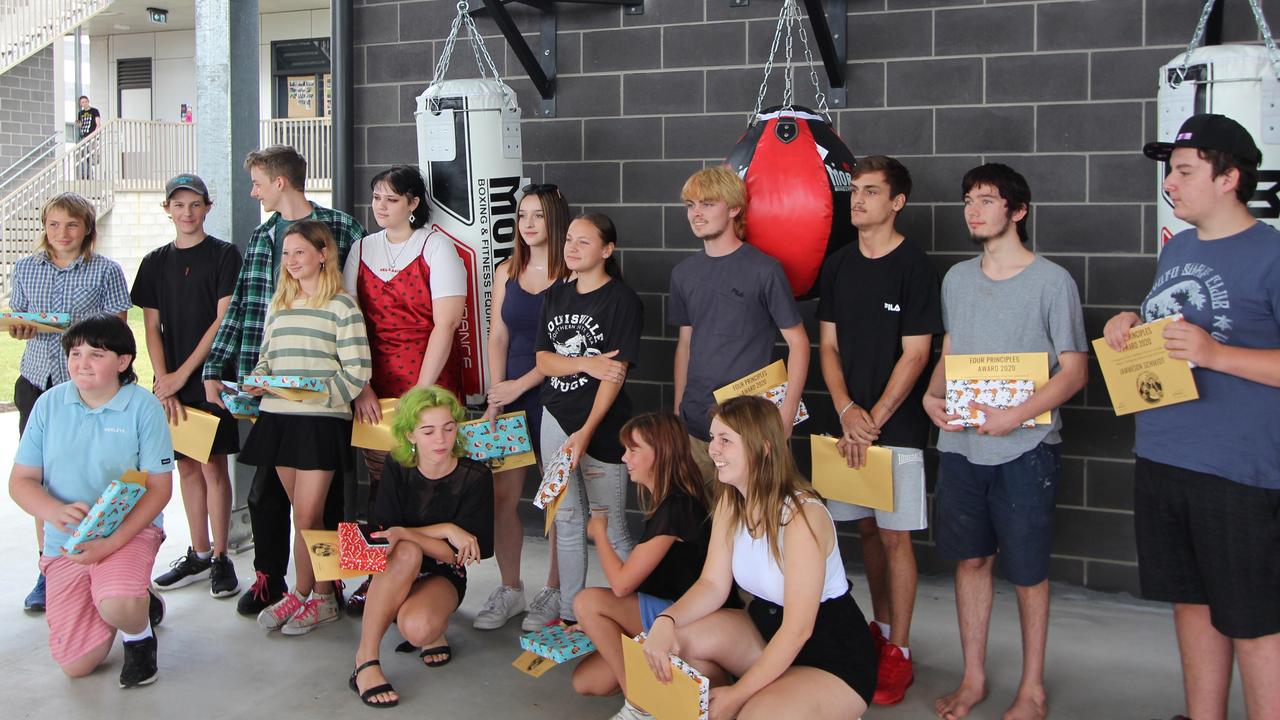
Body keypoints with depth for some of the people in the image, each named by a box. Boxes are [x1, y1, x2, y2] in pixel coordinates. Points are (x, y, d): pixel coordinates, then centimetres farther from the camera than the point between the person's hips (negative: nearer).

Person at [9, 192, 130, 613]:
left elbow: (118, 327, 0)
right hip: (37, 381, 3)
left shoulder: (105, 271, 0)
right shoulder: (26, 269, 11)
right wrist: (20, 329, -9)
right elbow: (15, 320, 14)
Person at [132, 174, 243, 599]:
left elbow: (224, 320, -8)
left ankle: (220, 558, 5)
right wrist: (163, 380, -5)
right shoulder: (155, 262, 11)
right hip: (171, 381, 4)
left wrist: (182, 375, -11)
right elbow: (152, 328, 8)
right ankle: (199, 555, 19)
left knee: (213, 466, -3)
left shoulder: (224, 256, -1)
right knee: (187, 466, 9)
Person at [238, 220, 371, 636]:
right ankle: (321, 595, 18)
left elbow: (357, 372, -8)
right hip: (277, 417, 6)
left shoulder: (342, 306, -4)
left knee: (307, 514, -5)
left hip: (322, 421, -6)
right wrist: (256, 382, 1)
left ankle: (304, 595, 9)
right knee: (301, 513, 9)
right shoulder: (279, 304, 17)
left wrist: (317, 392, -20)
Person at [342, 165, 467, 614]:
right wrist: (361, 387, -4)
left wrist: (421, 392, -14)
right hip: (375, 385, 4)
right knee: (379, 476, 5)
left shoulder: (436, 247, -2)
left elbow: (445, 324, -9)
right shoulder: (362, 250, 12)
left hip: (431, 382, -4)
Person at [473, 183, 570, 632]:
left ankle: (553, 593, 15)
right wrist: (495, 395, 1)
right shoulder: (507, 272, 12)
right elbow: (498, 337, 11)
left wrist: (521, 385, -13)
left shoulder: (571, 275, -6)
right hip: (510, 396, 5)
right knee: (502, 494, 2)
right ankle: (509, 590, 15)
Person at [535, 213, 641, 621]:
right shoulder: (557, 295, 10)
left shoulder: (622, 300, -9)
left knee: (610, 528, 0)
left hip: (601, 424, -6)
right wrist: (586, 364, -15)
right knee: (566, 522, 12)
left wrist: (586, 433, -21)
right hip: (556, 418, 6)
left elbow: (615, 373, -15)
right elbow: (543, 360, 4)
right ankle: (569, 614, 23)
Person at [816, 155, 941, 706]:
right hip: (849, 420, 5)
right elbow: (828, 345, 8)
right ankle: (880, 630, 27)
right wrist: (847, 410, -6)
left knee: (894, 535, -1)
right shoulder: (838, 264, 8)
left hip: (897, 425, -5)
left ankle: (899, 652, 8)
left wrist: (874, 420, -13)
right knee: (867, 529, 12)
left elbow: (914, 355, -10)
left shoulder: (914, 266, -7)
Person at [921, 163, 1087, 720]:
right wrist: (933, 395, -4)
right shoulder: (957, 278, 9)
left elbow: (1074, 370, -7)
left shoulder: (1052, 281, -7)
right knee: (970, 559, 12)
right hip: (960, 444, 5)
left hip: (1025, 448, -4)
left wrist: (1016, 416, -19)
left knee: (1027, 571, 6)